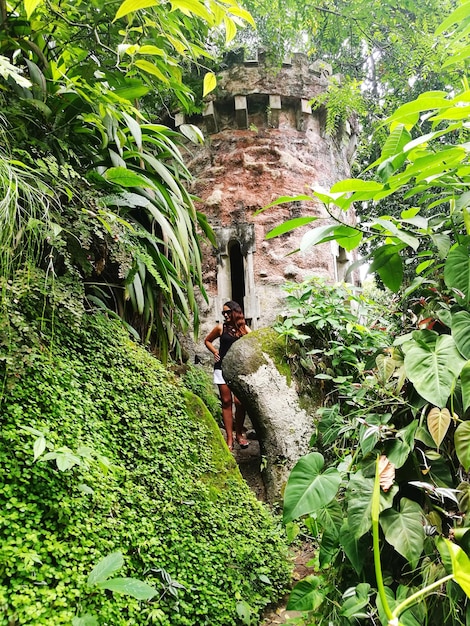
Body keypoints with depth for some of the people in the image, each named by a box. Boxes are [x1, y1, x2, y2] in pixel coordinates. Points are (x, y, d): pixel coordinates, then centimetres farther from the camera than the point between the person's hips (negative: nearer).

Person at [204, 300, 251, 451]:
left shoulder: (244, 328, 3)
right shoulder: (221, 327, 4)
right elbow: (207, 340, 18)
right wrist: (215, 352, 4)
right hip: (222, 368, 0)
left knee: (239, 402, -5)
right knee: (226, 402, 2)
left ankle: (239, 434, 17)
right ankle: (230, 438, 9)